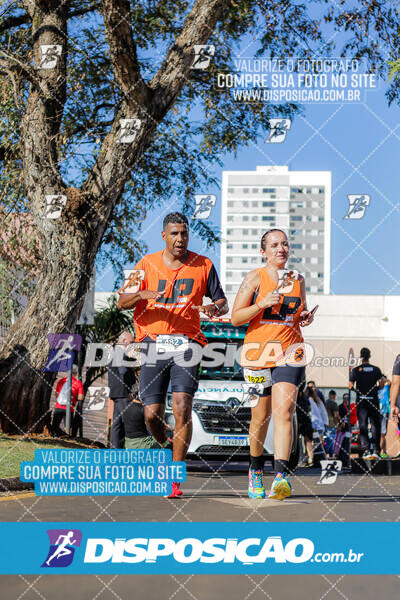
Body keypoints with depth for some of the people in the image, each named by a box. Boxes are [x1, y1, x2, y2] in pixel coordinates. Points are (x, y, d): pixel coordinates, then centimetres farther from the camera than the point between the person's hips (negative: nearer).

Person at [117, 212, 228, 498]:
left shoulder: (204, 265, 7)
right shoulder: (147, 264, 7)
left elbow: (222, 302, 12)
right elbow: (121, 302, 3)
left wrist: (215, 308, -13)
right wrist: (142, 294, -19)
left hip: (186, 344, -1)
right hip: (153, 344, 1)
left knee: (182, 408, -15)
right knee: (152, 414, -1)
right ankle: (167, 449, 32)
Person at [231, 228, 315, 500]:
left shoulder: (298, 279, 12)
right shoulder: (255, 278, 1)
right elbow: (236, 318, -3)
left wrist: (306, 317, 2)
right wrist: (262, 304, -17)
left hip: (290, 352, 1)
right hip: (259, 351, -1)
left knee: (283, 411, -16)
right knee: (261, 416, 8)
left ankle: (282, 475, -24)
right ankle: (256, 470, 30)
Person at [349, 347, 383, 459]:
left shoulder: (355, 370, -2)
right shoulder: (376, 369, 1)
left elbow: (350, 386, -7)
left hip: (361, 401, 0)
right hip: (374, 401, 0)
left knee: (363, 427, 3)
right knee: (375, 426, 6)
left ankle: (366, 450, -6)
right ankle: (375, 450, -2)